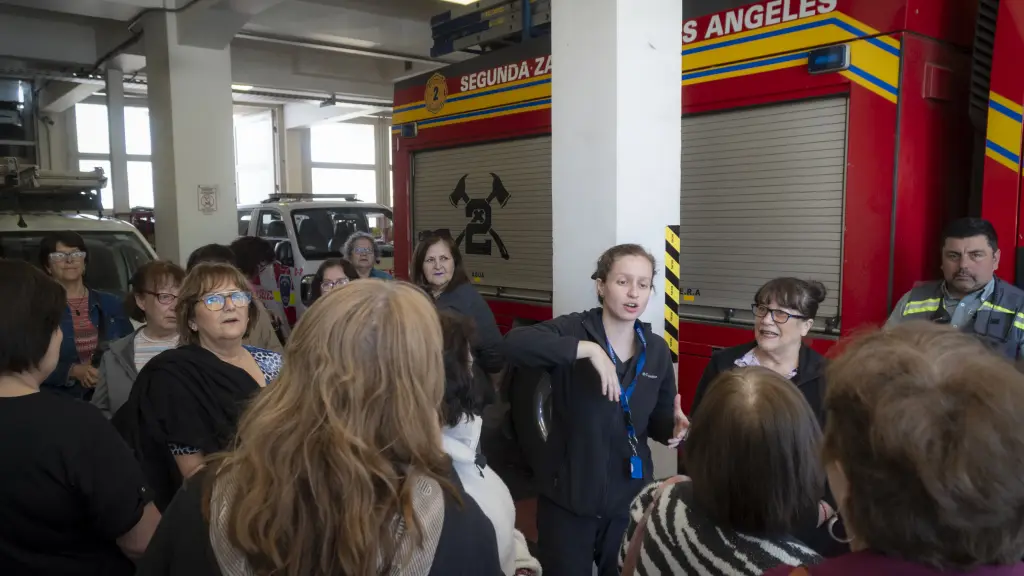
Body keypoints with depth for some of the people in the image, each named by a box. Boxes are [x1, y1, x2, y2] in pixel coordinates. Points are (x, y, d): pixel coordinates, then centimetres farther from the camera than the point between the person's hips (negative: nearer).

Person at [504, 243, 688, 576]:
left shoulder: (657, 350, 1)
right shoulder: (573, 330, -14)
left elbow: (658, 419, 10)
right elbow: (514, 344, -33)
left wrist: (674, 427, -13)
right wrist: (587, 348, -39)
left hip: (630, 499, 4)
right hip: (568, 496, -3)